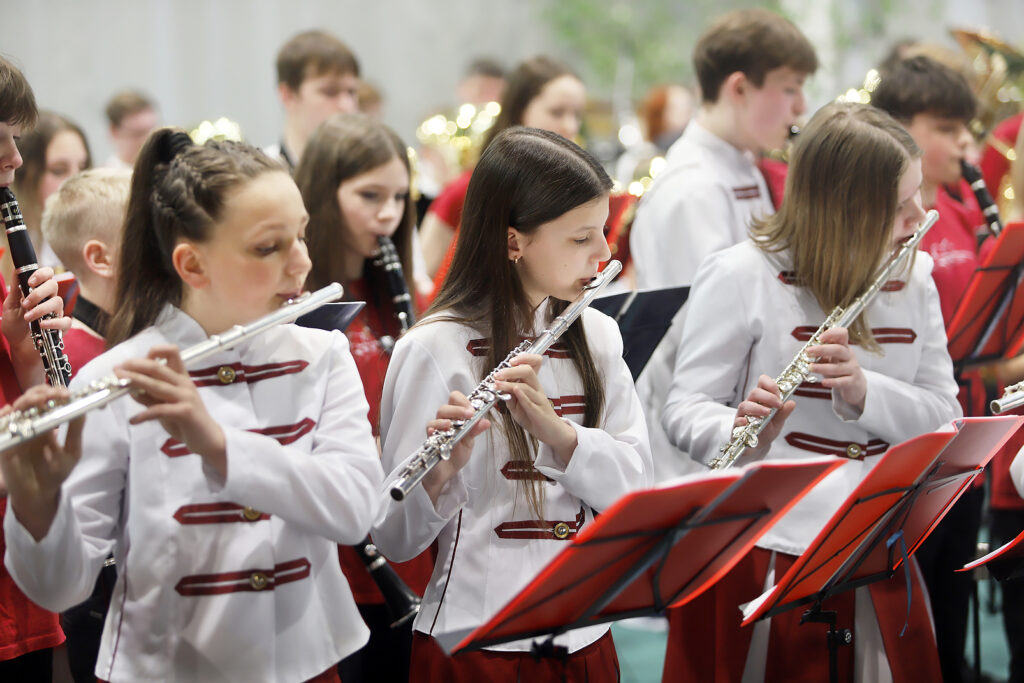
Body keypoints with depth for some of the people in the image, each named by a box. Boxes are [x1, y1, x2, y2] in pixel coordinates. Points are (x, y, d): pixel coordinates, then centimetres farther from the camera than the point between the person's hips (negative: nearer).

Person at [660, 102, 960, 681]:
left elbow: (944, 419, 2)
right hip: (760, 548, -4)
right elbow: (687, 409, -7)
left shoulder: (914, 280, 7)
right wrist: (743, 433, -29)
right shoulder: (742, 276, -8)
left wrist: (865, 392, -17)